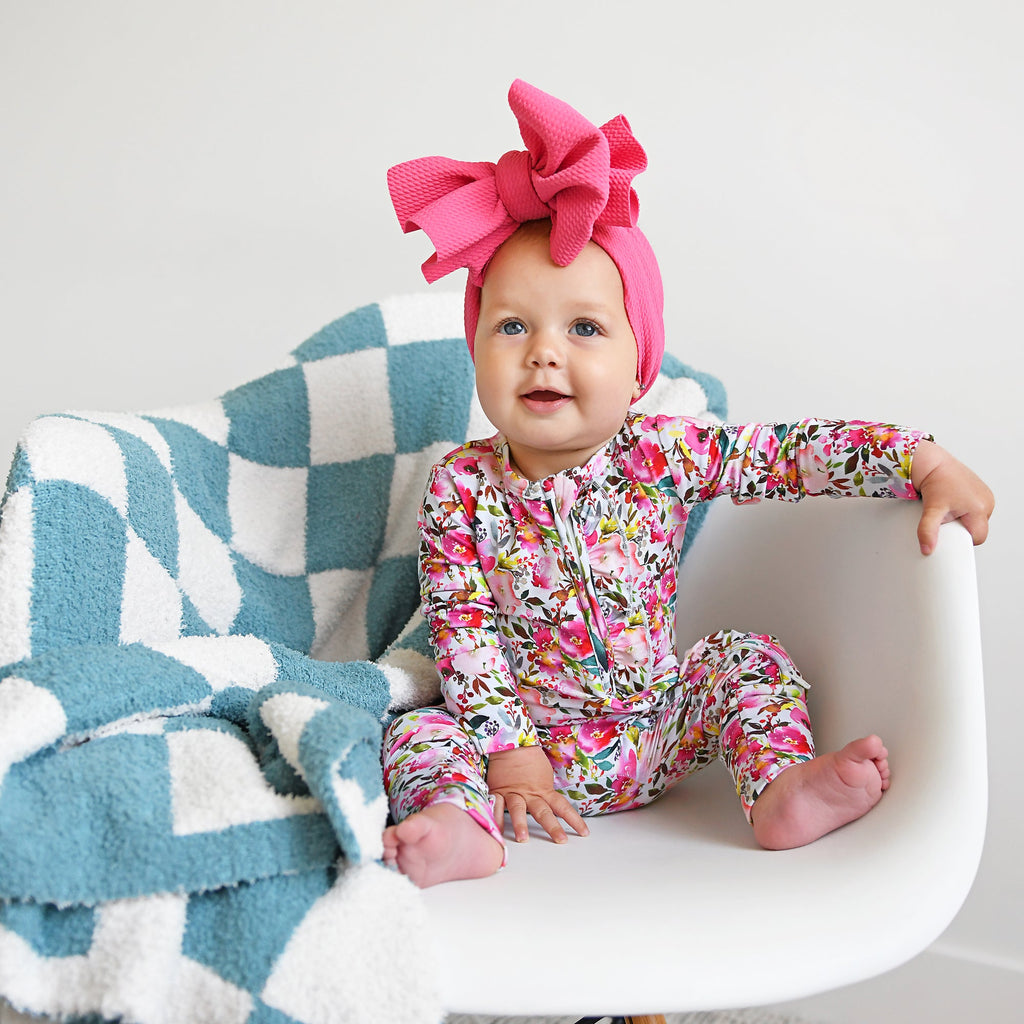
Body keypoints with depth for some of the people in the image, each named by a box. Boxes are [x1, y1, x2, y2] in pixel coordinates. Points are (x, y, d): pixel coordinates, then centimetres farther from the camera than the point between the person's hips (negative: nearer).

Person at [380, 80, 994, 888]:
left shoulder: (661, 454, -12)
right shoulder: (462, 490, -14)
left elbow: (790, 452, -12)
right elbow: (464, 632, -14)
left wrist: (927, 464, -20)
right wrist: (508, 751, -22)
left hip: (657, 729, 2)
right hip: (532, 741, -2)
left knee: (748, 659, -6)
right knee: (418, 735, -20)